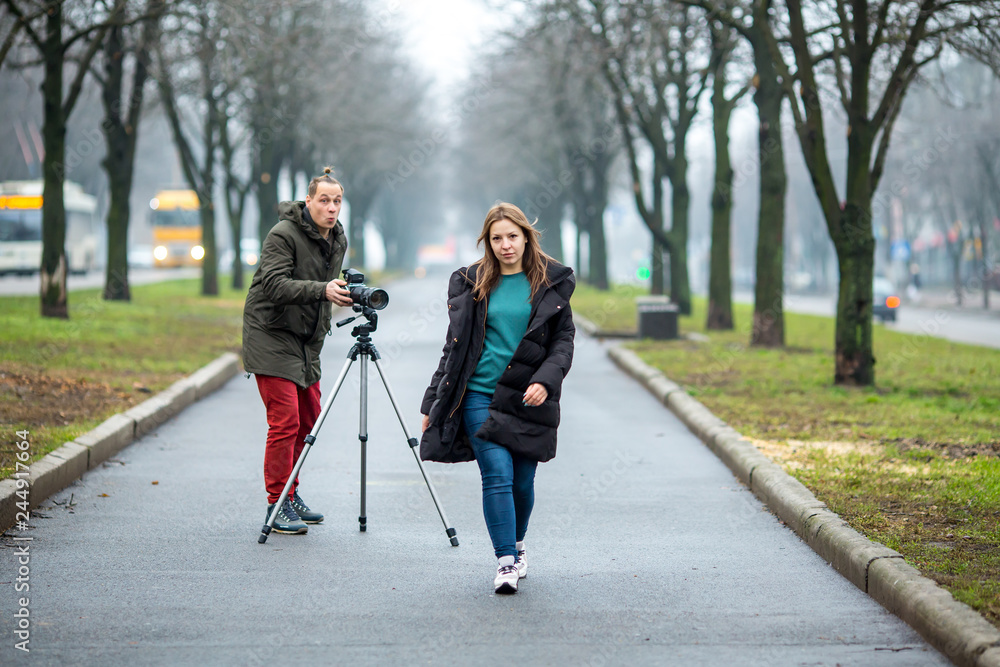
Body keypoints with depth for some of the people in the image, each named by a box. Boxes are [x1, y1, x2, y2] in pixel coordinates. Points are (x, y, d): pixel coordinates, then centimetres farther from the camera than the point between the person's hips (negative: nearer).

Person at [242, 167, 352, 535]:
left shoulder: (337, 239, 8)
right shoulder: (283, 234, -17)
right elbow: (274, 285, -28)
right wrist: (322, 290, -38)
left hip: (307, 339, 8)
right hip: (271, 335, -8)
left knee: (308, 418, 10)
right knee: (285, 420, -12)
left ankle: (290, 494, 24)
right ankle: (277, 506, -6)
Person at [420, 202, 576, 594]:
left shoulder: (551, 282, 5)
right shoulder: (471, 283, 7)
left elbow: (564, 339, 5)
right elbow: (455, 345, 12)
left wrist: (545, 380, -13)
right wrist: (433, 402, 10)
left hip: (527, 399, 0)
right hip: (479, 395, 0)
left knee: (522, 482, 6)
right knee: (497, 474, -14)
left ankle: (515, 545, 32)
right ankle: (506, 561, -11)